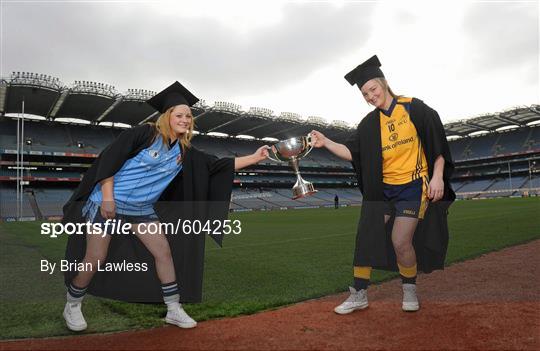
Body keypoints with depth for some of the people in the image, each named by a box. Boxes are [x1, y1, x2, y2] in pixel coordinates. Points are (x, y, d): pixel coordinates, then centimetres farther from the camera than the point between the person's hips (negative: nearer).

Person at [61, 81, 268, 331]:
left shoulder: (185, 153, 1)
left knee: (164, 253, 2)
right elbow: (109, 158, -15)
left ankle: (174, 310, 16)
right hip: (107, 202, -5)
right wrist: (107, 197, -20)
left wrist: (254, 158, -5)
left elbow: (218, 165, -1)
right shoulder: (144, 134, -14)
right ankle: (72, 306, 26)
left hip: (142, 209, 6)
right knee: (95, 260, -1)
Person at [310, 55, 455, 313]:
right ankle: (359, 295, 13)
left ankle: (410, 290, 17)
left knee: (400, 241, -11)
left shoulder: (414, 108, -3)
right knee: (367, 239, 0)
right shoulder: (370, 123, 7)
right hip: (382, 190, 4)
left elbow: (438, 143, -3)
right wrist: (326, 143, -14)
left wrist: (437, 176, -12)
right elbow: (353, 153, -1)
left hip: (413, 187, -4)